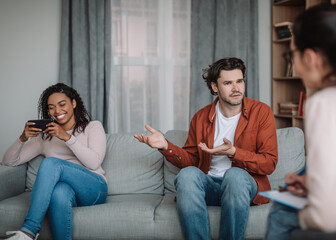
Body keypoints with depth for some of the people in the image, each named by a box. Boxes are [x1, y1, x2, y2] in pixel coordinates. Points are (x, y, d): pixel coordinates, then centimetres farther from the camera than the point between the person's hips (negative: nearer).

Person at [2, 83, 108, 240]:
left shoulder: (93, 127, 12)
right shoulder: (45, 136, 21)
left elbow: (94, 162, -5)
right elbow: (8, 162, 16)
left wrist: (67, 137, -14)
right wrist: (23, 138, -3)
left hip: (94, 189, -2)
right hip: (67, 192, 2)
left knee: (51, 162, -29)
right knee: (60, 192, -39)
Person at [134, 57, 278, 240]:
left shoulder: (261, 112, 1)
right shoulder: (201, 117, 10)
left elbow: (269, 163, -3)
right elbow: (190, 159, 14)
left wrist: (233, 153, -18)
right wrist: (166, 146, -4)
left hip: (244, 184, -2)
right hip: (209, 184, 2)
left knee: (235, 174, -36)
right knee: (188, 173, -31)